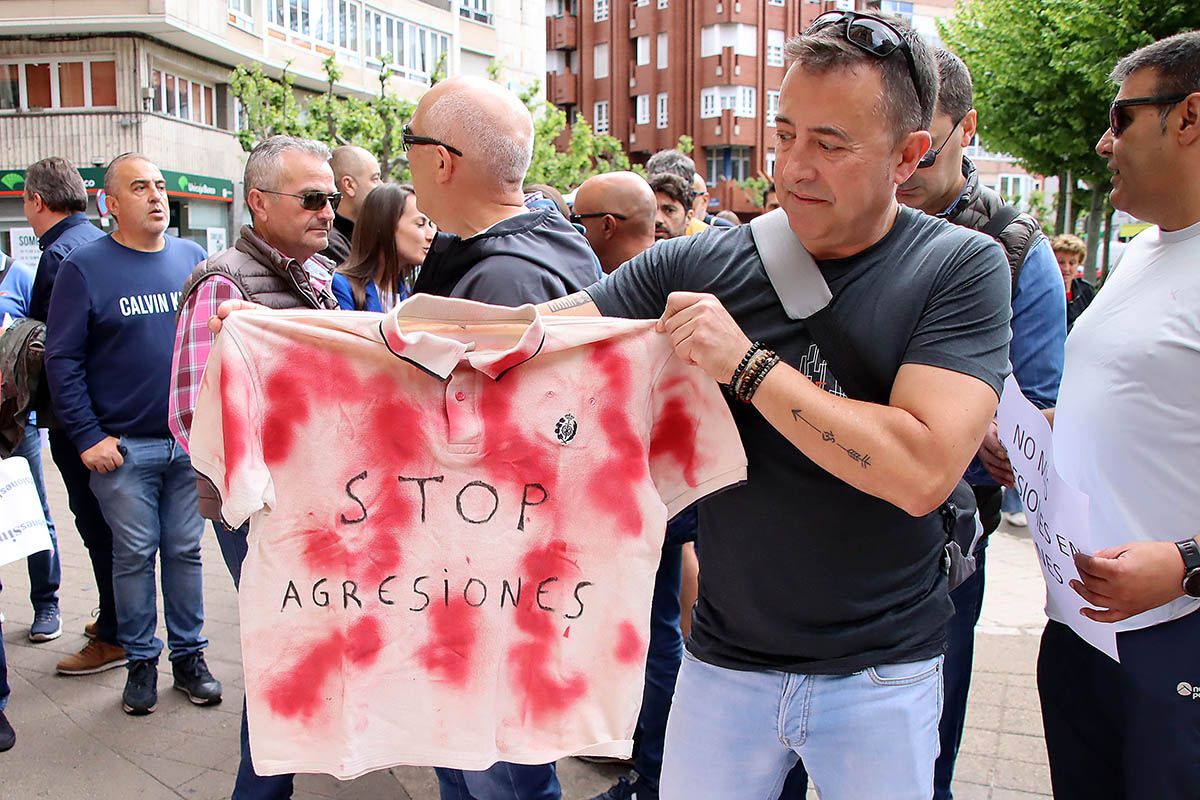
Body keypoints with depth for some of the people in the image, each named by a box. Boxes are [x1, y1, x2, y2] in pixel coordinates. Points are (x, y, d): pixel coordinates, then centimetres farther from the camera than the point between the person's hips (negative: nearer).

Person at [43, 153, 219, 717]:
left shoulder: (193, 259, 8)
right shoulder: (85, 267, -2)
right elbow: (62, 359, -3)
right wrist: (87, 436, -9)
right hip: (123, 447, -2)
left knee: (186, 551, 10)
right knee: (134, 555, 6)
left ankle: (189, 655, 23)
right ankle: (140, 660, 22)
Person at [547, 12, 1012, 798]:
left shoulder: (962, 269, -12)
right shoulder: (700, 264, -7)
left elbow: (923, 471, -24)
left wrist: (745, 362, -24)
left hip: (883, 672, -1)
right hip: (724, 657, 2)